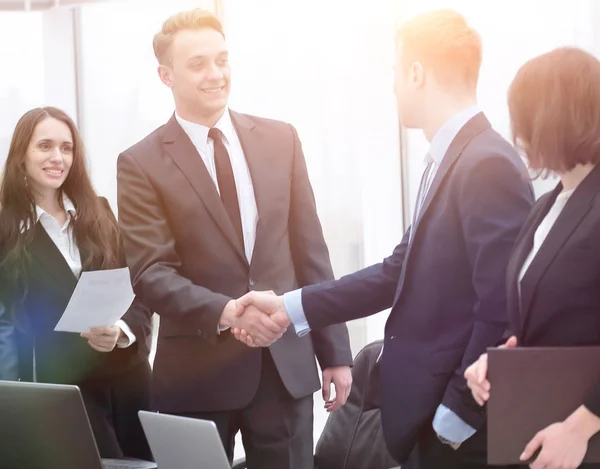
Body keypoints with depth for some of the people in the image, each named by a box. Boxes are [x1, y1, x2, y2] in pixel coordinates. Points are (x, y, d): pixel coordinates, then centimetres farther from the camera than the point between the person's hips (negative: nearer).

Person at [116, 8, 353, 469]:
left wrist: (335, 350, 6)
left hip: (287, 361, 3)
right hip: (198, 371, -2)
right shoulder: (141, 164, -4)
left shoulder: (281, 140, 6)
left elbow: (310, 250, 7)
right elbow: (151, 274, -10)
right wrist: (224, 312, -27)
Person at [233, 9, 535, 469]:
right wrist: (291, 308, 8)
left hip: (460, 430, -8)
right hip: (427, 413, 9)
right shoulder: (450, 159, 9)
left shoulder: (489, 165, -20)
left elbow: (502, 309, -23)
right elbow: (400, 272, 11)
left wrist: (455, 417, -18)